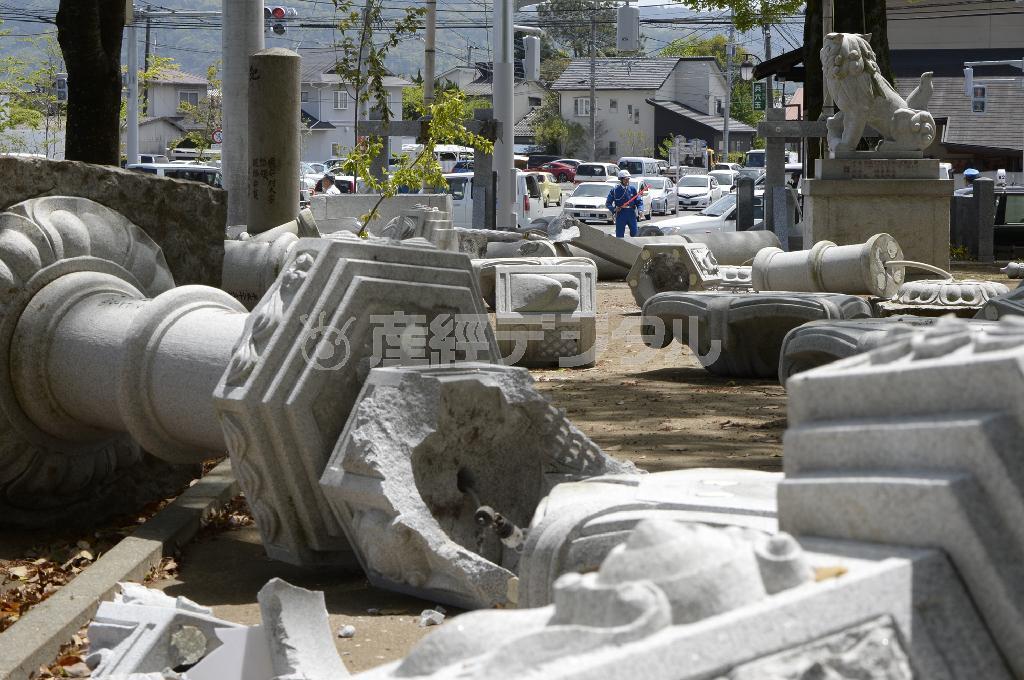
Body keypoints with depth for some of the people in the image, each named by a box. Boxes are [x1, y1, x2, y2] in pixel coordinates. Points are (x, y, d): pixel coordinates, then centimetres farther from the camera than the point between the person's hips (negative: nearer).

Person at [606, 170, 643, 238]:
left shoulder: (632, 189, 7)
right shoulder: (615, 190, 2)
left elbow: (639, 201, 8)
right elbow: (608, 203, 6)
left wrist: (640, 210, -11)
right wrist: (614, 209, -13)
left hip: (631, 212, 2)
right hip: (620, 213, -2)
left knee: (634, 232, -1)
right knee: (619, 235, -1)